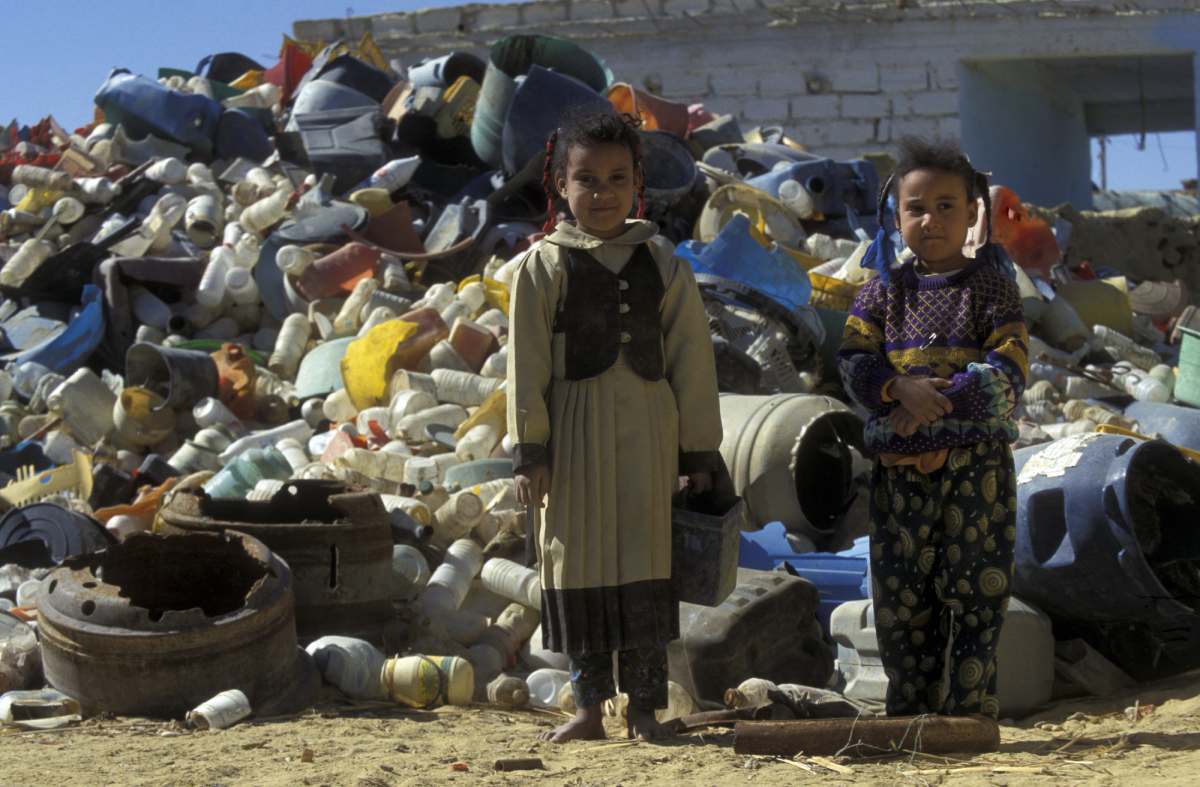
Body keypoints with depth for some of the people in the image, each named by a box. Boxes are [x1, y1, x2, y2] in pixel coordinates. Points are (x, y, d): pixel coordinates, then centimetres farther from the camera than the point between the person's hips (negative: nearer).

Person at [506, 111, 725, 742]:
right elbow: (526, 365, -1)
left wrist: (700, 449, 5)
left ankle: (644, 708, 9)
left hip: (647, 433, 1)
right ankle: (589, 705, 13)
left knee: (646, 566, 2)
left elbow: (691, 358, 7)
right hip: (575, 434, -1)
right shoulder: (544, 265, 0)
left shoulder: (661, 262, 5)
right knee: (578, 564, 4)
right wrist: (529, 451, -6)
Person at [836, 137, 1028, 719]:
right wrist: (900, 388, -17)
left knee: (974, 589, -2)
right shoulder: (884, 289, 10)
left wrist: (939, 406, -17)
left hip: (974, 464, -3)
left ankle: (968, 710, 4)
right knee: (899, 594, 6)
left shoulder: (991, 285, 2)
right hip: (898, 464, 3)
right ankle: (908, 710, 15)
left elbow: (1008, 370, -8)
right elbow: (854, 360, 2)